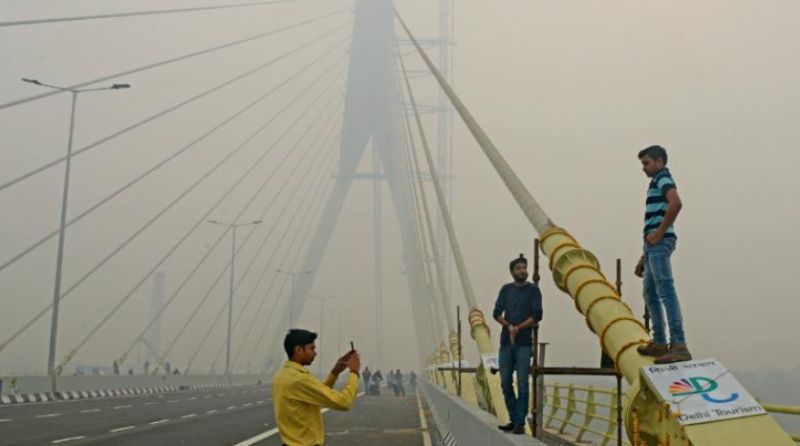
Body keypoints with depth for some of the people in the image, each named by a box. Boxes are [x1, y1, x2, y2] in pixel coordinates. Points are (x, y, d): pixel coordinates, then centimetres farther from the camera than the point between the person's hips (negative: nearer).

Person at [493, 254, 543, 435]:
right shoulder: (506, 289, 12)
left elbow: (537, 315, -4)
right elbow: (497, 313, 6)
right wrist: (509, 326, -10)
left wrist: (519, 328, -12)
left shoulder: (533, 289, 3)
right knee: (505, 382, 5)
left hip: (524, 343, -3)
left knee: (522, 384, -5)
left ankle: (520, 423, -2)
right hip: (506, 342, 4)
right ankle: (513, 419, 15)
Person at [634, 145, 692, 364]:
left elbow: (676, 203, -25)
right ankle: (659, 342, 21)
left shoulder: (663, 178, -2)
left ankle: (679, 345, -21)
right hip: (654, 245, 11)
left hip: (660, 242, -11)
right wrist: (643, 258, 26)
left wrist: (658, 233, -20)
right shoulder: (657, 183, 27)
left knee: (665, 291, -16)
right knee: (650, 294, 14)